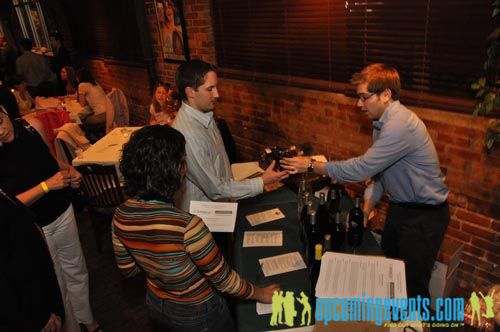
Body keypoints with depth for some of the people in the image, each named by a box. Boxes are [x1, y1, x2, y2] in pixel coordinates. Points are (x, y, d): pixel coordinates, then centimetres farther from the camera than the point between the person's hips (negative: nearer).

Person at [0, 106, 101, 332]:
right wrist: (46, 185, -26)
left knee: (76, 270, 19)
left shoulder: (33, 126, -10)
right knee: (54, 283, 12)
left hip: (62, 212, 4)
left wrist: (69, 170, -10)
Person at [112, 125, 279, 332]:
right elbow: (224, 280, -23)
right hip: (197, 315, -5)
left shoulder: (121, 216, -19)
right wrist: (259, 294, -6)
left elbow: (127, 269, -2)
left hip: (156, 305, 5)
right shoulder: (187, 226, -38)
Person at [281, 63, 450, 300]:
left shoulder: (401, 125, -29)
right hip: (399, 207, 9)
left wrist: (312, 165, -23)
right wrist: (366, 209, 0)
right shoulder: (383, 122, 4)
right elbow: (377, 170, 8)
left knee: (413, 286, 3)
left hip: (424, 216, -9)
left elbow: (362, 168, -31)